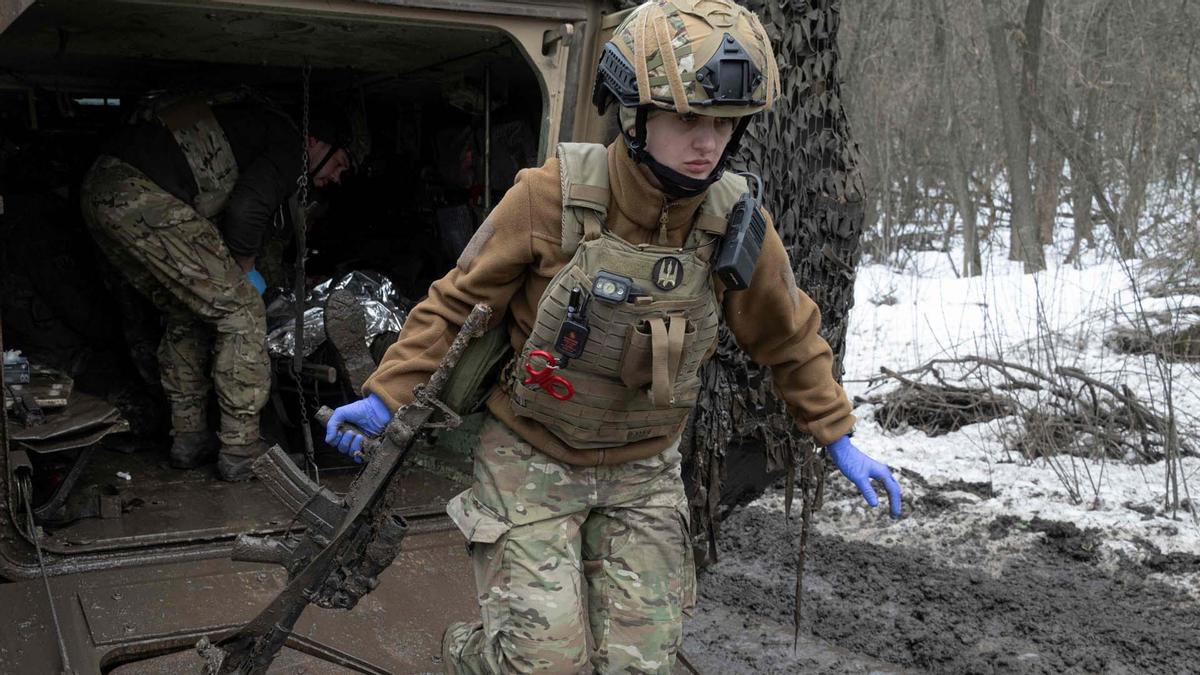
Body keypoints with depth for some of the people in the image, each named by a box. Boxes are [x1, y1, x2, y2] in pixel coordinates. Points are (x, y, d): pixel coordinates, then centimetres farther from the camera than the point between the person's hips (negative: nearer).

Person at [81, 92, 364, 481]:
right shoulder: (290, 147, 2)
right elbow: (245, 212, -12)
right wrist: (243, 271, 4)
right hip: (142, 197, -10)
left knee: (187, 314, 23)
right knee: (241, 310, -2)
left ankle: (189, 438, 27)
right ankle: (240, 451, 4)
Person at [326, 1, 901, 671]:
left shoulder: (736, 225, -12)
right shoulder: (554, 195, -20)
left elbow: (790, 338, 6)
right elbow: (460, 301, -6)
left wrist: (840, 437, 10)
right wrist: (385, 395, -7)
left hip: (641, 473, 3)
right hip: (532, 457, -3)